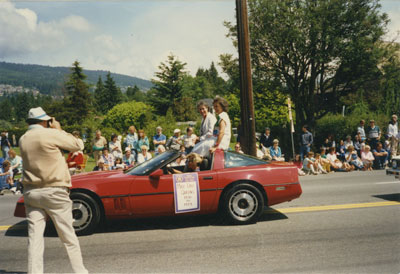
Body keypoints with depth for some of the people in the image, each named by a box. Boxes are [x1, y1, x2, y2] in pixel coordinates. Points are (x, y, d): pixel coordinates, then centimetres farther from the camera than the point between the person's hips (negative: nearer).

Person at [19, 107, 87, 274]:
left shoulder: (23, 140, 7)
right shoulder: (51, 134, -12)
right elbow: (78, 146, -3)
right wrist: (59, 130, 6)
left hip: (31, 193, 5)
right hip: (54, 192, -5)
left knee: (34, 238, 6)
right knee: (68, 237, 6)